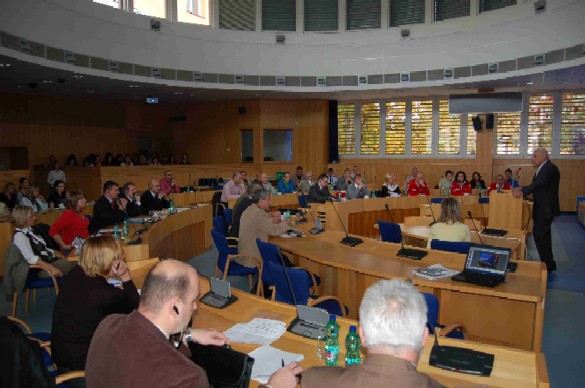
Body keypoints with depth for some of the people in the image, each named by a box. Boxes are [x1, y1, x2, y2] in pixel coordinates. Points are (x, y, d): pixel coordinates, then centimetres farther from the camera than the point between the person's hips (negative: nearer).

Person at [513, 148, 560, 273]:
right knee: (544, 235, 16)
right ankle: (548, 263, 27)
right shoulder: (542, 169, 14)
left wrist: (523, 192, -37)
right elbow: (536, 185, 17)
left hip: (546, 208, -10)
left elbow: (540, 183, -31)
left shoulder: (550, 169, -16)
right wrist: (522, 189, 5)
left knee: (539, 234, -11)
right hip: (542, 208, 10)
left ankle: (548, 264, -3)